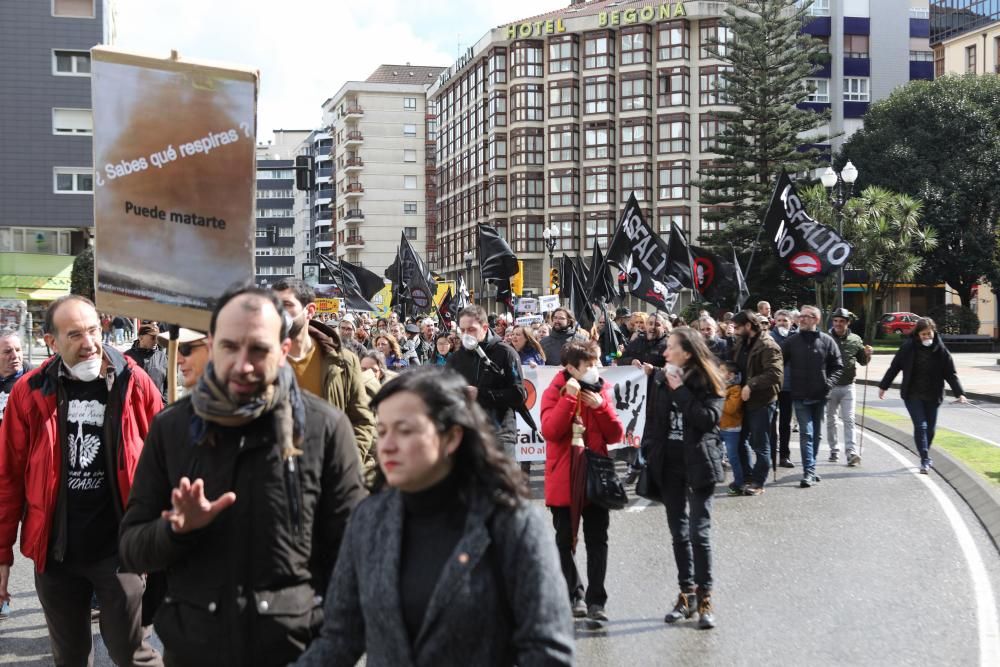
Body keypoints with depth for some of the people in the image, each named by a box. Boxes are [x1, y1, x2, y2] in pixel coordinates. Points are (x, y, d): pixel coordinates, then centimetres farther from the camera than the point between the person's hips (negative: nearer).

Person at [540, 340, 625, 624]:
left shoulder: (601, 391, 7)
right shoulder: (555, 392, -3)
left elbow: (616, 435, 2)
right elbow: (549, 431, -18)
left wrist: (600, 405, -12)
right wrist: (569, 398, -21)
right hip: (564, 480, -2)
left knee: (597, 542, 2)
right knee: (566, 542, 6)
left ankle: (596, 600, 6)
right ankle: (574, 596, 17)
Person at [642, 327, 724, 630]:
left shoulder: (707, 381, -6)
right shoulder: (660, 380, 7)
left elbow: (709, 418, -19)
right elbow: (653, 420, 11)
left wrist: (681, 391, -16)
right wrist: (650, 453, 2)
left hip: (698, 464, -5)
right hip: (669, 463, 5)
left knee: (699, 533, -8)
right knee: (679, 533, 10)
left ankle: (704, 599, -1)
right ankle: (686, 594, 19)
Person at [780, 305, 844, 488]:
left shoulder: (827, 341, 1)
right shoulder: (792, 341, 2)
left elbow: (837, 367, 4)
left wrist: (828, 383, -9)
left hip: (820, 396, 2)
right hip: (800, 397, -2)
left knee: (817, 434, 12)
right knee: (806, 434, -9)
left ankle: (810, 468, 25)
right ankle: (809, 471, -12)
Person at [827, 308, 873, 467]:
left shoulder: (855, 340, 3)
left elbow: (862, 361, 14)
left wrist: (867, 354, -7)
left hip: (848, 386, 0)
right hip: (830, 386, 0)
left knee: (849, 420, -4)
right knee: (831, 420, 10)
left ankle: (851, 452, -8)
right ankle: (834, 451, 21)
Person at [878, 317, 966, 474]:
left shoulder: (941, 351, -4)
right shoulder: (908, 347, -6)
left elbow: (951, 374, -1)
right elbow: (894, 367, 2)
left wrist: (960, 393, -9)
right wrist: (883, 386, 6)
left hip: (932, 396, 2)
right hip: (912, 395, -2)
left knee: (930, 428, 9)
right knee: (920, 425, -13)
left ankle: (925, 457, 31)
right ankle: (925, 460, -10)